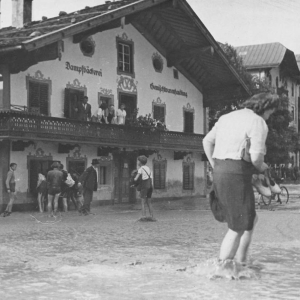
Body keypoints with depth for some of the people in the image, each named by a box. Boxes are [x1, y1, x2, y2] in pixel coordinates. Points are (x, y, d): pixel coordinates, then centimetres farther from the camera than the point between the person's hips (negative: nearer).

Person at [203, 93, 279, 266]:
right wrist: (262, 167, 6)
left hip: (220, 173, 9)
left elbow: (207, 141, 22)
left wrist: (215, 167, 24)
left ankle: (240, 262, 19)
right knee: (239, 227, -1)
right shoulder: (259, 123, -7)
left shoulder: (228, 117, 18)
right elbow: (256, 157, -16)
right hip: (237, 175, -9)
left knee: (251, 220, 18)